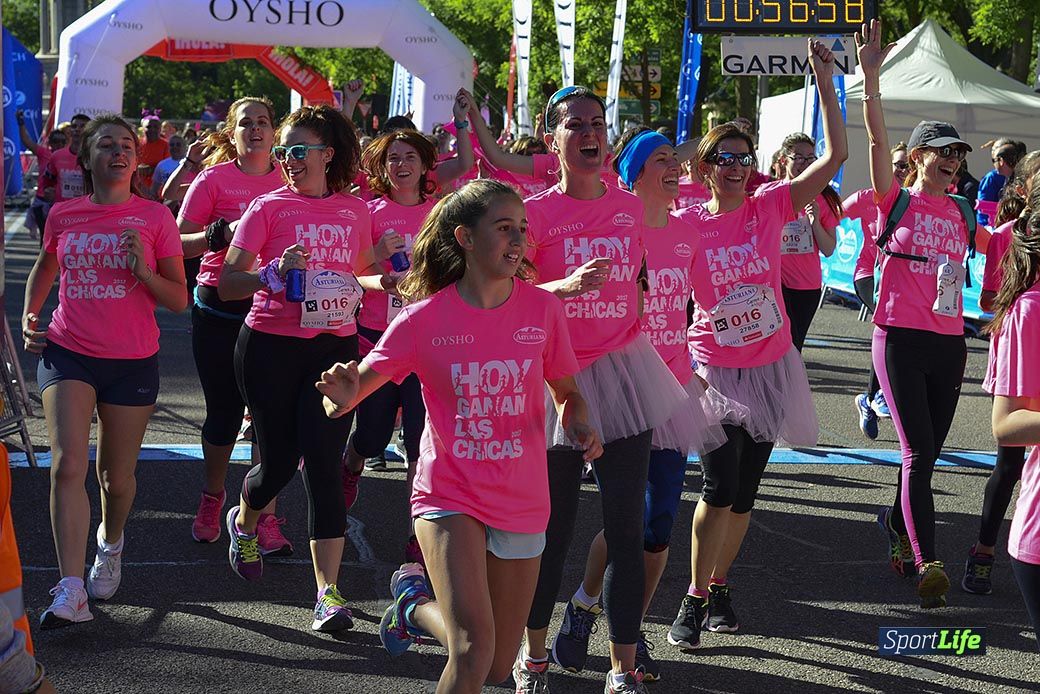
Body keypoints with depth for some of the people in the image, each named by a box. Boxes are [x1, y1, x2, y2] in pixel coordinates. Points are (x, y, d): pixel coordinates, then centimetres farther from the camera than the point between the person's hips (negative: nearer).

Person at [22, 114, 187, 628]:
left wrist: (142, 269, -18)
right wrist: (29, 318, 11)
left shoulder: (154, 217, -2)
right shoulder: (63, 214, 4)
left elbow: (179, 300, -1)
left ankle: (110, 544, 44)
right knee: (67, 465, -16)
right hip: (67, 354, 1)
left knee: (116, 475, 10)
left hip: (132, 361, 0)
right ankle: (71, 591, -16)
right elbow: (44, 268, 25)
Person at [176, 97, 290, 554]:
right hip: (220, 310, -1)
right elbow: (180, 243, -4)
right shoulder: (214, 179, -2)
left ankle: (265, 517, 8)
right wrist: (221, 233, -20)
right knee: (224, 411, 9)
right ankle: (212, 499, 31)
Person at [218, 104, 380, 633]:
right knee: (279, 461, 4)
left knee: (324, 463, -6)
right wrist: (274, 273, -23)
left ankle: (328, 592, -4)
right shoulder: (268, 207, -1)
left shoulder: (355, 211, 8)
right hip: (271, 348, -1)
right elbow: (226, 283, -6)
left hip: (335, 346, 2)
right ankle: (243, 521, 41)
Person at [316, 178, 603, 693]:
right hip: (449, 496, -3)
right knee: (474, 651, -21)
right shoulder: (424, 317, -9)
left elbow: (566, 391, 10)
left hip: (521, 504, 3)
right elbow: (354, 386, -6)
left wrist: (578, 424, -13)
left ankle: (416, 603, 40)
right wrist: (342, 395, -31)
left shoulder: (542, 308, -3)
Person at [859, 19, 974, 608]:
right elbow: (877, 139, -15)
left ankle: (896, 526, 35)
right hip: (901, 338, -5)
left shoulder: (960, 214, 12)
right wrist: (871, 75, -25)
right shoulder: (897, 200, -2)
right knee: (919, 453, -11)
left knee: (929, 453, 12)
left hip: (949, 344, 5)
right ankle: (929, 565, -13)